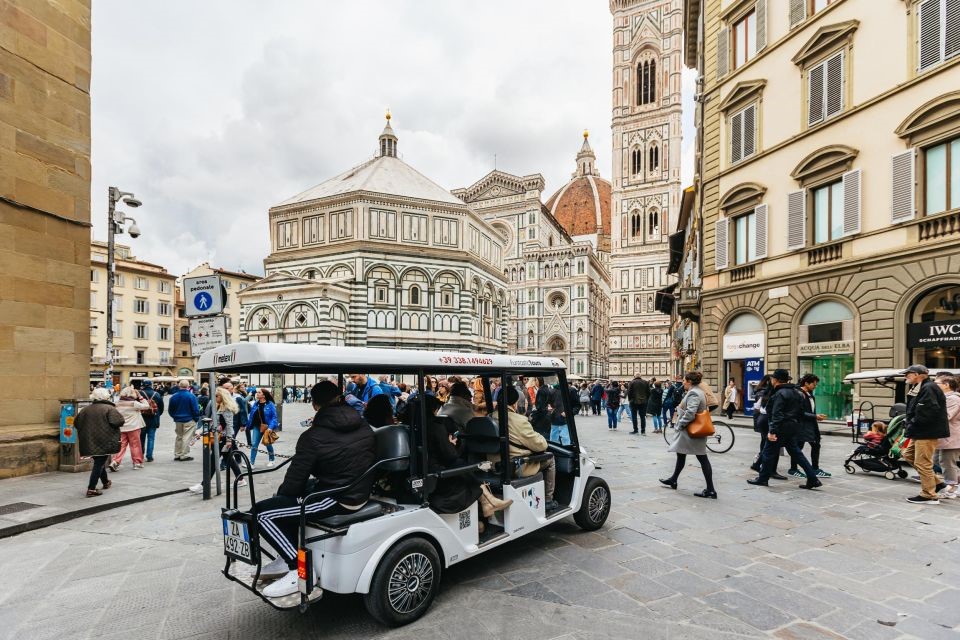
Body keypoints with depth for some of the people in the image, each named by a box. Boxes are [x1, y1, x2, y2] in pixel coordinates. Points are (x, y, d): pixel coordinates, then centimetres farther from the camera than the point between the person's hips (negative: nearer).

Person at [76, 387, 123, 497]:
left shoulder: (86, 409, 6)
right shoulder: (109, 408, -12)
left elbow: (76, 423, 10)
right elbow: (119, 421, -21)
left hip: (89, 442, 7)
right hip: (104, 442, -7)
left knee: (99, 462, 22)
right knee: (99, 464, -2)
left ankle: (105, 482, 40)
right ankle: (91, 489, -7)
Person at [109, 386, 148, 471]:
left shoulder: (118, 404, 3)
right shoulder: (134, 403, -13)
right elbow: (146, 406, -9)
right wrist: (140, 398, -4)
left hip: (121, 428, 4)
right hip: (133, 427, -4)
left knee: (121, 445, 8)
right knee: (135, 445, 6)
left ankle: (115, 462, -4)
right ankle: (137, 462, 13)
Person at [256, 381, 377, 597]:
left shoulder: (313, 436, -15)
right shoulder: (365, 427, 4)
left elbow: (294, 481, -11)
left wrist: (279, 494, 13)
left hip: (337, 500, -9)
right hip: (361, 493, 9)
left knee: (261, 512, -3)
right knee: (288, 494, 26)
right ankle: (287, 558, 25)